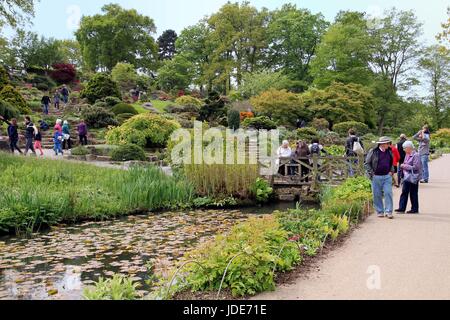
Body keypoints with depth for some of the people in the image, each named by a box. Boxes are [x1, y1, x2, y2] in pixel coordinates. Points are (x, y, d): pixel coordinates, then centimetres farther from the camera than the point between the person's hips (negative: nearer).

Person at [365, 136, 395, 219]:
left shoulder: (389, 152, 9)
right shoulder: (373, 152, -6)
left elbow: (392, 163, 24)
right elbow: (367, 163, -2)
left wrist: (391, 171, 10)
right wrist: (371, 173, -9)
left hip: (387, 176, 3)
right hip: (376, 177, -3)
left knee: (388, 193, -4)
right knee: (377, 195, 3)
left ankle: (389, 211, 2)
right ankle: (380, 212, 14)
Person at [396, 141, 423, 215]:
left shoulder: (415, 155, -16)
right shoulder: (407, 155, 9)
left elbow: (415, 167, -20)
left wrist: (405, 166, -16)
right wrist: (403, 166, 1)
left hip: (413, 177, -8)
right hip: (407, 177, 8)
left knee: (413, 194, 3)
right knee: (404, 193, 7)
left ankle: (415, 209, 15)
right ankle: (402, 208, 10)